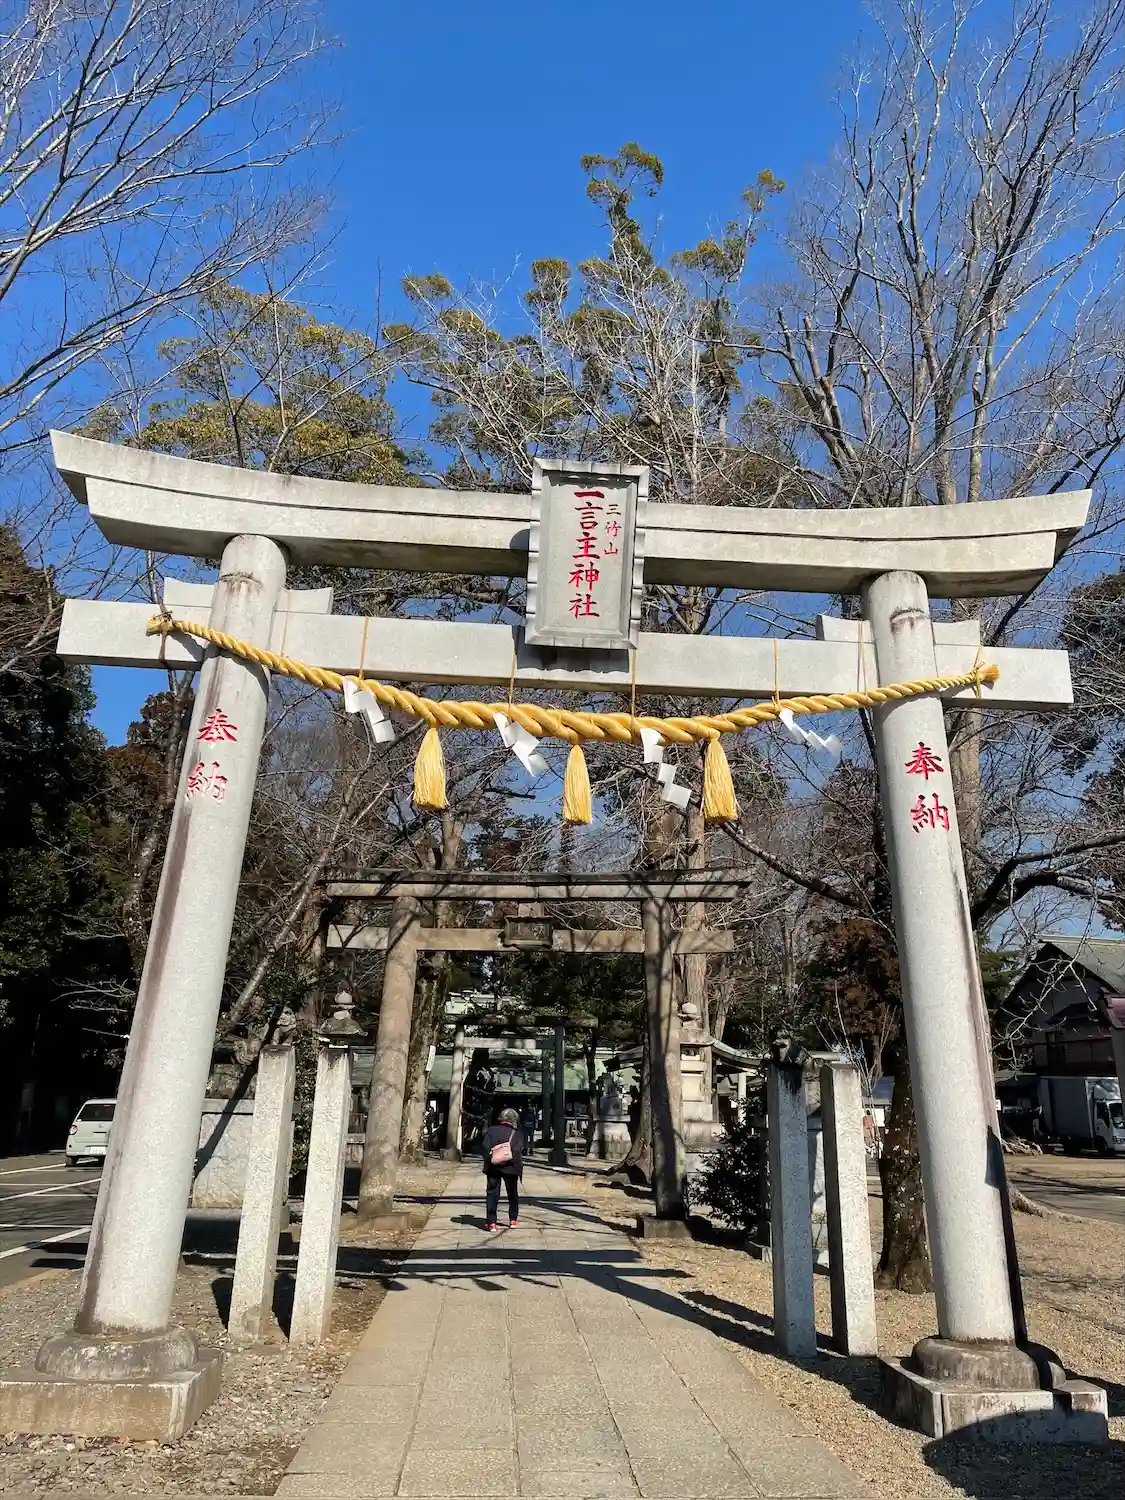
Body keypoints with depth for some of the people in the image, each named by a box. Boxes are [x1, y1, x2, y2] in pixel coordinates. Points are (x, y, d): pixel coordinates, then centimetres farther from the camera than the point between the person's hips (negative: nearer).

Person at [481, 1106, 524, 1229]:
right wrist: (516, 1163, -3)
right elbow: (518, 1150, -13)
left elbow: (484, 1146, -6)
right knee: (513, 1194, 17)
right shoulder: (517, 1133, 0)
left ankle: (491, 1222, -3)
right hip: (510, 1167, 0)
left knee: (492, 1194, 5)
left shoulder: (491, 1130, 4)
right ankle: (513, 1220, 21)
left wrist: (489, 1158, 0)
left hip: (493, 1167, 0)